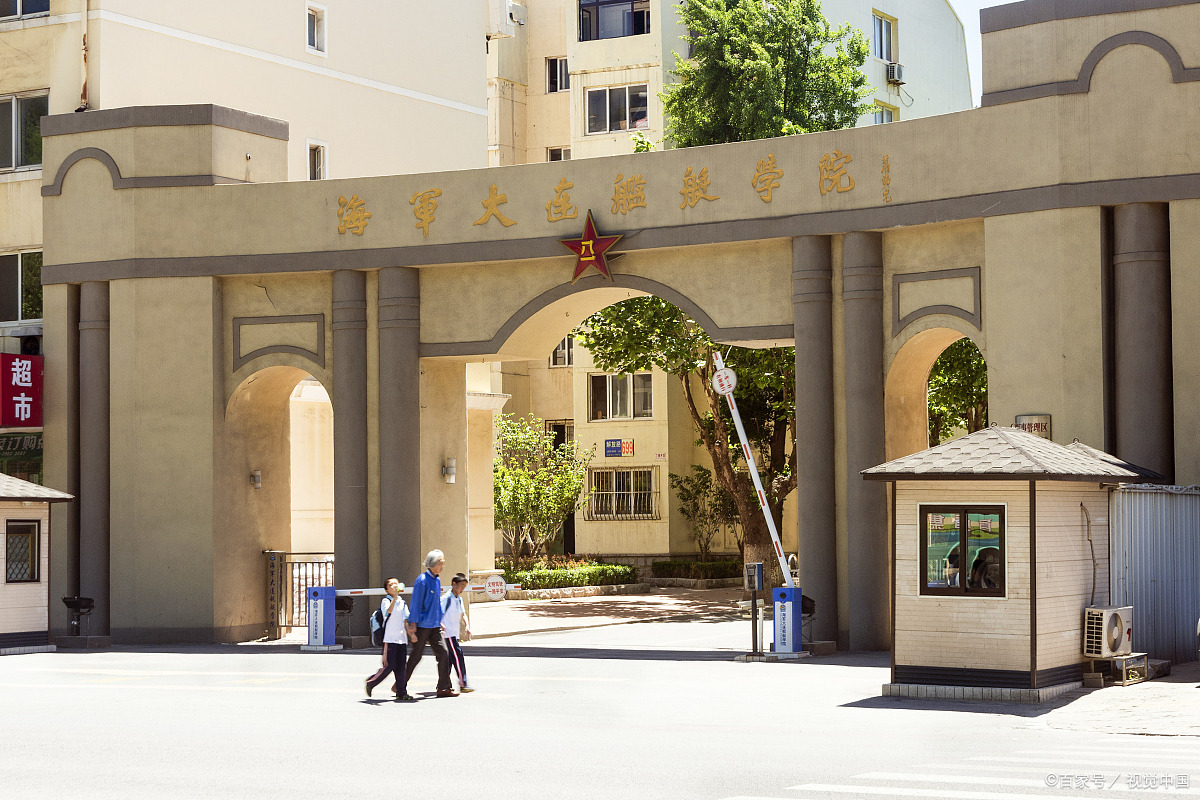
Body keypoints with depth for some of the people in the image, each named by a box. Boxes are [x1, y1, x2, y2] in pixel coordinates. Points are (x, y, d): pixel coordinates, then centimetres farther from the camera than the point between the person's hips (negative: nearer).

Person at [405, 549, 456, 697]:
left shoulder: (437, 580, 11)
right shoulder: (422, 580, -14)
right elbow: (416, 605, -15)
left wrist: (439, 621, 21)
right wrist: (413, 627, -17)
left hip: (434, 626, 7)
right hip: (422, 626, -7)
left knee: (443, 654, -1)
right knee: (416, 657, 1)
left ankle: (444, 688, 1)